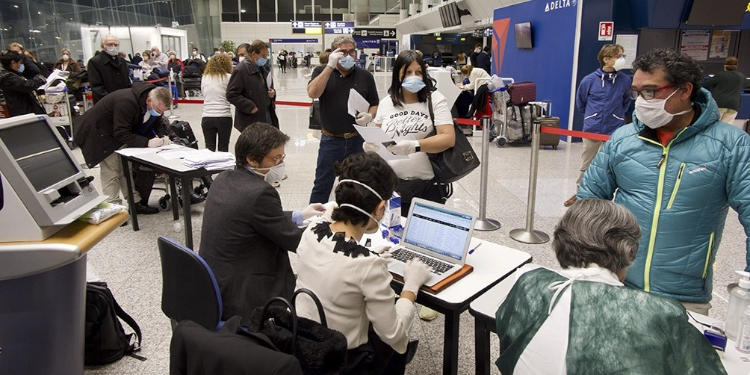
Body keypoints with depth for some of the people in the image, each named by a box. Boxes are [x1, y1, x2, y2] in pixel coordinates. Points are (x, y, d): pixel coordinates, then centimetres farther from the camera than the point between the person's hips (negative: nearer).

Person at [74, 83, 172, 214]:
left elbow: (157, 122, 1)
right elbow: (122, 134, -34)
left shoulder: (155, 103, -12)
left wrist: (162, 137, -21)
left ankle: (135, 202, 15)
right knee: (111, 172, -8)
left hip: (118, 132, 8)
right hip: (98, 133, -8)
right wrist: (147, 142, -41)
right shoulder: (126, 102, -37)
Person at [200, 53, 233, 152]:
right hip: (224, 117, -3)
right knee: (223, 148, 6)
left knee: (209, 149, 7)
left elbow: (203, 93, 13)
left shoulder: (204, 77, 7)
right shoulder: (228, 77, -3)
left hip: (207, 117, 3)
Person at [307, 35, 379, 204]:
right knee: (322, 186, 8)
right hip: (330, 140, -2)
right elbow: (312, 93, -17)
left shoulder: (365, 76, 5)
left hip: (358, 140, 2)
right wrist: (330, 66, -18)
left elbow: (375, 105, 10)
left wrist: (369, 116, -13)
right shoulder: (322, 72, 1)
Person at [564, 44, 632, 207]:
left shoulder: (625, 80, -6)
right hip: (591, 130, 0)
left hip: (614, 131, 0)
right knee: (586, 165, 13)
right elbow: (580, 103, 9)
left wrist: (617, 116, 13)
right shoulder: (589, 80, -8)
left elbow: (626, 102, 14)